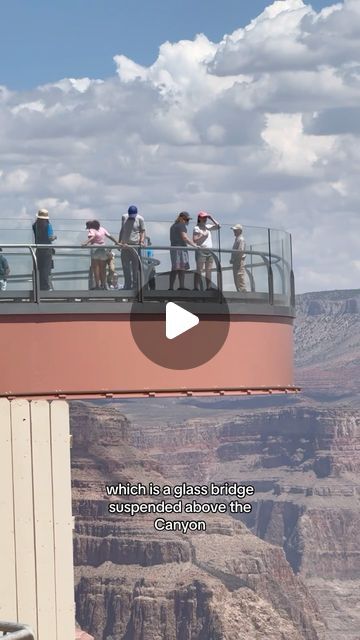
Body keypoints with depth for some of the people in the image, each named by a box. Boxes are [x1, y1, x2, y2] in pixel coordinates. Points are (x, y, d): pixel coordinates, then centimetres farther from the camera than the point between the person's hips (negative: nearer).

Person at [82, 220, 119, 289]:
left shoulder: (91, 230, -3)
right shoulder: (102, 229, 14)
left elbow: (92, 237, -23)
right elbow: (109, 236, 14)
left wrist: (86, 243, -37)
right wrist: (116, 242, 24)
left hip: (95, 249, -6)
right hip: (103, 249, 6)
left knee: (95, 268, -1)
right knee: (102, 268, 13)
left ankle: (97, 285, -8)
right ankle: (103, 284, 14)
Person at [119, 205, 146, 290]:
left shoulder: (140, 219, 1)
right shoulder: (124, 217, 12)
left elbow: (142, 231, 1)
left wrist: (142, 241, -15)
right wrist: (119, 242, 16)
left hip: (135, 245, -4)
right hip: (125, 245, 4)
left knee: (136, 267, -3)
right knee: (125, 266, 4)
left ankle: (135, 285, 1)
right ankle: (128, 284, 9)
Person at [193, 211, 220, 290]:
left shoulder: (208, 227, 16)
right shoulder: (196, 228, -2)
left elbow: (218, 226, 12)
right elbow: (194, 240, -8)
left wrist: (211, 218, 8)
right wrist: (202, 235, -14)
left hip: (209, 251, 7)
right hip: (201, 251, -7)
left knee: (209, 271, 7)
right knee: (199, 270, -10)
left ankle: (209, 287, 10)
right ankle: (196, 288, -13)